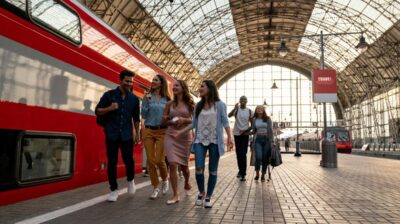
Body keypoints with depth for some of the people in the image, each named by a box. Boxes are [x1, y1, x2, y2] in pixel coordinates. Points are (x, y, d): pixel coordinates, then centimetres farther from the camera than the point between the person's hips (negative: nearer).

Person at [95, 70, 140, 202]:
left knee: (128, 160, -3)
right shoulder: (109, 95, 0)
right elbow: (97, 111, 2)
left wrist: (137, 133, 10)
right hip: (111, 134, -1)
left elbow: (136, 118, 13)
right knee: (112, 162, 1)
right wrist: (109, 108, -17)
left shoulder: (134, 99, 7)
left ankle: (130, 180, 28)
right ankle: (114, 190, 14)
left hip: (127, 135, 1)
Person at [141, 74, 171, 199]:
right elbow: (143, 115, 0)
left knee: (159, 160, -6)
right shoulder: (147, 96, 4)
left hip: (162, 131, -1)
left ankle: (165, 180, 24)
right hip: (148, 131, 1)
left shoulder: (167, 99, 5)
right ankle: (155, 187, 15)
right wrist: (147, 102, -11)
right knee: (151, 160, 0)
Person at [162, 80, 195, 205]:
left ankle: (187, 183, 44)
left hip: (185, 137, -1)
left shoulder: (190, 104, 0)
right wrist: (170, 121, -9)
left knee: (183, 165, 12)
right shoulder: (170, 104, 6)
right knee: (172, 164, -10)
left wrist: (184, 120, -16)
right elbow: (164, 120, 11)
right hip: (171, 136, 1)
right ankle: (175, 195, -2)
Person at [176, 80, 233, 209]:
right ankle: (201, 192, 17)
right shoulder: (198, 105, 11)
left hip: (214, 141, -2)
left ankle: (208, 197, 18)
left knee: (212, 170, 4)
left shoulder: (220, 105, 0)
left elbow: (225, 122, -4)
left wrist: (229, 137, -14)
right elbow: (194, 124, 13)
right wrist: (180, 132, 8)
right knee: (199, 168, -9)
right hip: (200, 140, 3)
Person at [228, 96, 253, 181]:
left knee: (243, 154, -10)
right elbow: (229, 115, -23)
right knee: (238, 154, 11)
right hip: (237, 134, 1)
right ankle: (240, 171, 27)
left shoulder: (249, 111, 0)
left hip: (245, 134, -1)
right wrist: (235, 109, -39)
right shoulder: (236, 109, -2)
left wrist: (245, 130, -12)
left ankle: (243, 174, -8)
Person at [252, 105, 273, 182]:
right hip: (258, 140, 0)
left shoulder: (268, 119, 5)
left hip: (266, 139, 0)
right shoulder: (255, 120, 9)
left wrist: (272, 140, -2)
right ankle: (257, 173, 6)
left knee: (265, 158, 1)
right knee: (258, 157, -15)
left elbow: (270, 130, 3)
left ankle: (263, 175, 15)